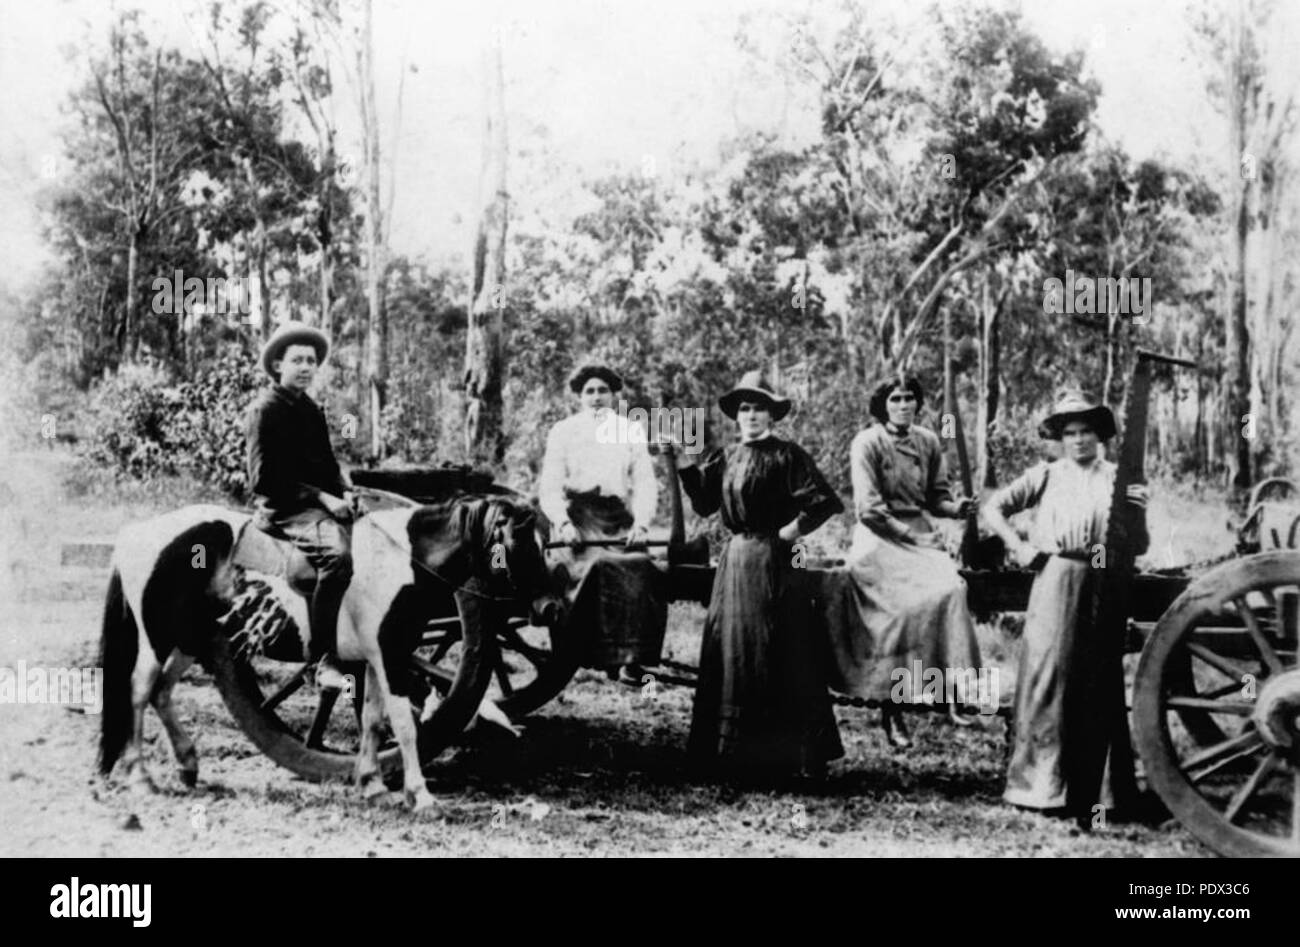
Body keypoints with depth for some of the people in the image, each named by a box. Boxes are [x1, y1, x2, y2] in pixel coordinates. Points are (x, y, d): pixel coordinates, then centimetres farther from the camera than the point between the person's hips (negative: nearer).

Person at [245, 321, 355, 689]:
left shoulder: (311, 409, 19)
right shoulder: (263, 410, -6)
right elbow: (265, 479, -13)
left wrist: (344, 493, 1)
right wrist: (321, 498, -18)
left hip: (322, 502, 9)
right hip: (282, 508, -8)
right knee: (337, 553, -35)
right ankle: (322, 659, -31)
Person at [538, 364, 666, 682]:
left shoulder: (631, 431, 18)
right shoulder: (562, 432, 14)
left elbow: (645, 483, 9)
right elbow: (549, 487, 5)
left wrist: (641, 524, -8)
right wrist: (563, 523, -13)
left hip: (621, 523, 2)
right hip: (579, 521, -2)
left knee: (640, 569, -27)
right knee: (599, 568, -31)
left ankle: (632, 656, -27)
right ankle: (607, 655, -27)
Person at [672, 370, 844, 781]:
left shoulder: (787, 455, -6)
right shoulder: (726, 458, 12)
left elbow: (826, 501, -11)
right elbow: (704, 503, 6)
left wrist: (794, 529, -10)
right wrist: (684, 463, -1)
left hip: (772, 559, -6)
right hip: (735, 558, 6)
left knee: (779, 651, -5)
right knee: (729, 649, 7)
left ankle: (802, 754, 2)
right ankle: (733, 749, 15)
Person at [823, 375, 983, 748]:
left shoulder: (928, 442, 9)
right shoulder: (866, 443, -6)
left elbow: (937, 496, 14)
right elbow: (868, 508, -10)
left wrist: (956, 507, -7)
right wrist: (910, 535, -13)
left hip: (921, 535, 5)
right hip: (879, 539, -5)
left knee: (951, 589, -21)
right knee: (905, 605, -22)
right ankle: (891, 712, -11)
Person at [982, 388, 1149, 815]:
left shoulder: (1116, 480, 10)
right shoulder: (1045, 476, 9)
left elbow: (1138, 548, 8)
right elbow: (993, 507, 10)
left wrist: (1138, 513, -10)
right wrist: (1018, 546, 1)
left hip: (1102, 584, 1)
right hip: (1055, 581, -1)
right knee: (1049, 672, -2)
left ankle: (1102, 786, 12)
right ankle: (1044, 783, 4)